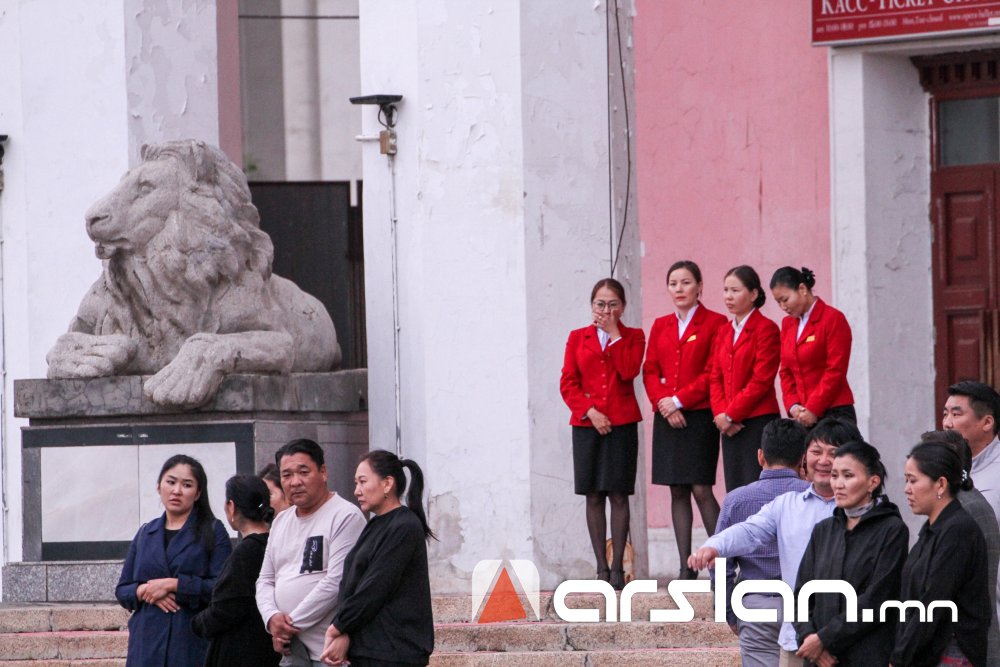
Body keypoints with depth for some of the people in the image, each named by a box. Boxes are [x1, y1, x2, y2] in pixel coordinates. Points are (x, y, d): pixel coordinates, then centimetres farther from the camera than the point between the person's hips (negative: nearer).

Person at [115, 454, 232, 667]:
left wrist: (173, 584, -12)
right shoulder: (145, 534, 17)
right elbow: (122, 590, 18)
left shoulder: (212, 532, 4)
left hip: (193, 647, -4)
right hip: (148, 647, 4)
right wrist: (143, 591, -5)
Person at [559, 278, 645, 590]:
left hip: (622, 423, -2)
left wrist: (615, 334, -8)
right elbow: (568, 383, 4)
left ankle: (617, 567, -2)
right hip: (586, 423, 2)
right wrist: (589, 411, -9)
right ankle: (601, 567, 5)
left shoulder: (633, 337, 8)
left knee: (618, 495, -3)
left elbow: (629, 371, -11)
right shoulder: (578, 338, 11)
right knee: (593, 496, 2)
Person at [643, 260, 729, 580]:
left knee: (701, 489, -12)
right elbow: (650, 371, 11)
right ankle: (686, 568, 4)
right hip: (667, 418, 5)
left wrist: (678, 400, -12)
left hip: (699, 416, -5)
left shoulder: (715, 323, -1)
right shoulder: (661, 326, 15)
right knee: (677, 491, 3)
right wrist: (663, 403, -6)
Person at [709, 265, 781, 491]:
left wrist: (730, 415, -12)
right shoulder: (724, 333, 17)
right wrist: (721, 414, -3)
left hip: (759, 421, -7)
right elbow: (715, 378, 14)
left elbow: (761, 380, -11)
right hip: (730, 426, 7)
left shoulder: (766, 329, -5)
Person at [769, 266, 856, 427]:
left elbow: (835, 371, -10)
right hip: (803, 416, 6)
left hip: (834, 413, -6)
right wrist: (792, 405, 0)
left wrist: (813, 410, -12)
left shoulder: (833, 319, -5)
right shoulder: (788, 324, 15)